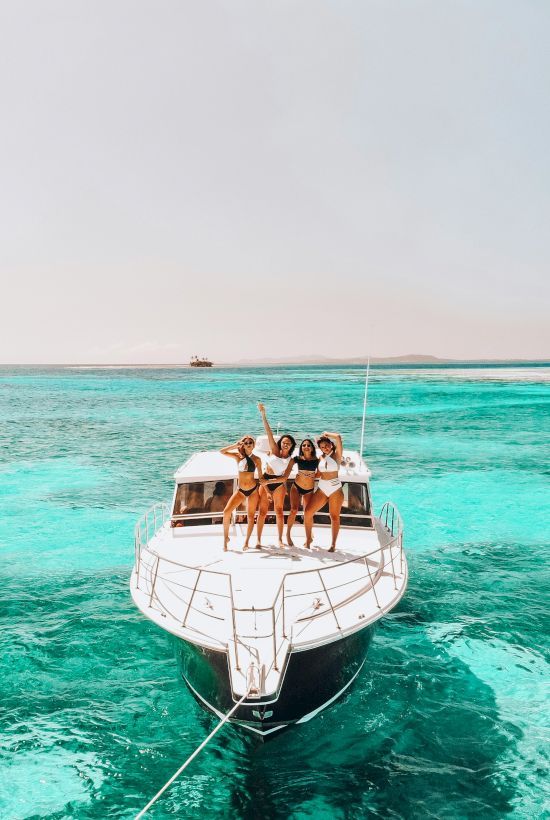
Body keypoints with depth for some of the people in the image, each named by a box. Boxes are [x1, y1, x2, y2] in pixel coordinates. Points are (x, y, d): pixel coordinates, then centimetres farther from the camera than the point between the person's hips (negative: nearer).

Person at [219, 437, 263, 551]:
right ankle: (226, 538, 3)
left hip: (253, 490, -1)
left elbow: (260, 476, 4)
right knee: (226, 511, -12)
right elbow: (222, 451, -11)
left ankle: (246, 541, 18)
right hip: (240, 490, 1)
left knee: (251, 516, 4)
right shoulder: (238, 456, -1)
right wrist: (236, 445, -13)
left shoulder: (256, 459, -2)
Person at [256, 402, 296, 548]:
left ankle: (280, 539, 13)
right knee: (263, 511, -1)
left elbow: (285, 477, -8)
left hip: (279, 483, 2)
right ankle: (258, 540, 4)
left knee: (279, 510, 4)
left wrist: (269, 481, -19)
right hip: (265, 482, -1)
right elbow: (269, 432, -8)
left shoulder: (290, 460, 2)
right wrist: (263, 414, -14)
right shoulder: (274, 450, -2)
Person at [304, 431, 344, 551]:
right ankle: (308, 538, 11)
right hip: (322, 488, 5)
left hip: (335, 488, -5)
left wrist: (327, 434, -3)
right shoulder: (321, 458, 10)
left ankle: (333, 544, 11)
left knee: (334, 517, 1)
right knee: (308, 513, -4)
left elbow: (338, 437, -17)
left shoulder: (336, 455, -4)